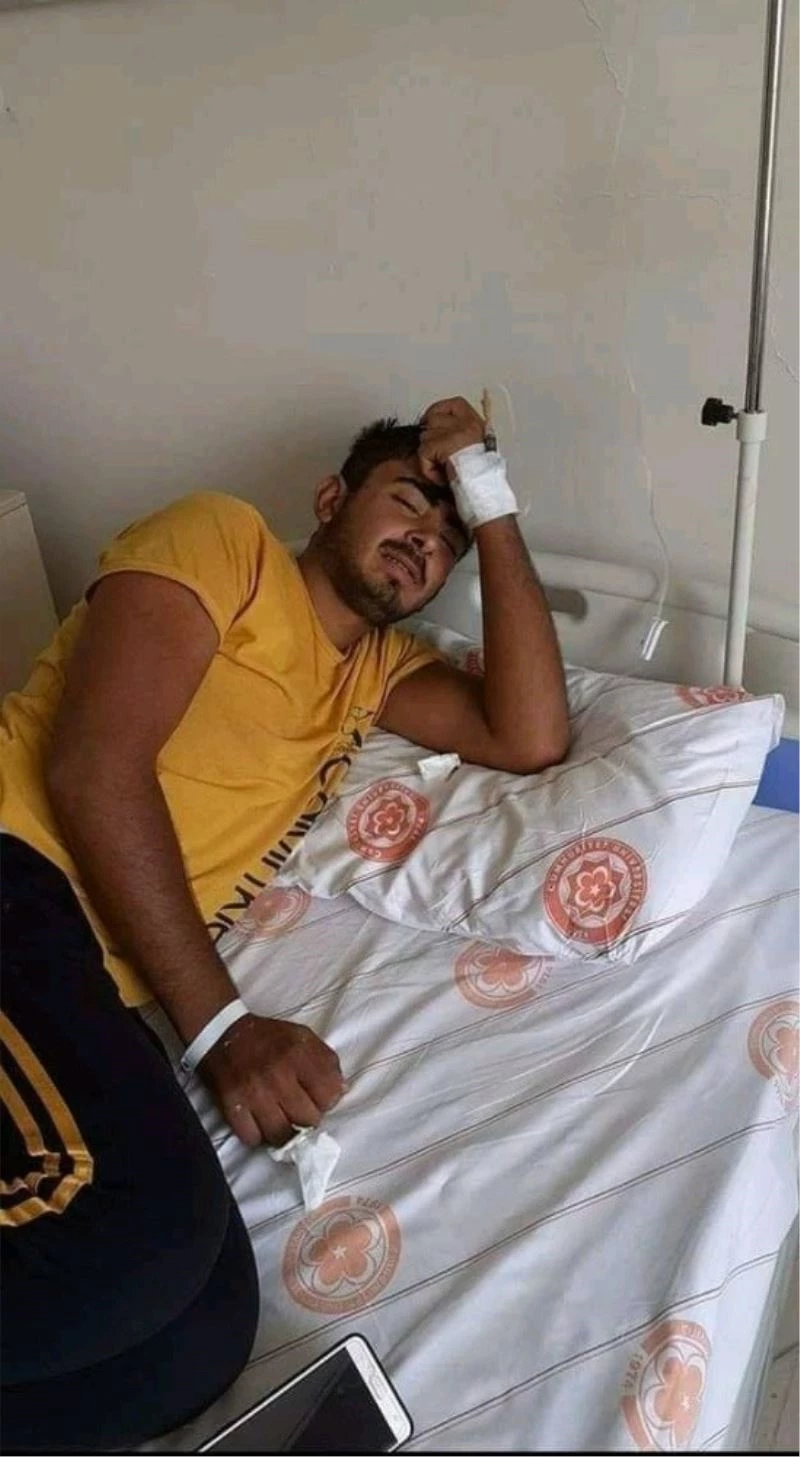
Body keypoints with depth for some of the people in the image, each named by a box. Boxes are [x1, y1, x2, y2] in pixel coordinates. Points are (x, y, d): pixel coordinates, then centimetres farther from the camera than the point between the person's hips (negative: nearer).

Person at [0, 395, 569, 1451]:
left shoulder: (378, 666, 27)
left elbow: (531, 740, 9)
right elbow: (93, 766, -8)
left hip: (97, 979, 7)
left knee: (203, 1330, -20)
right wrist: (222, 1025, -12)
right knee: (136, 1231, -34)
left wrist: (493, 505, 12)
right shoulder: (222, 538, 5)